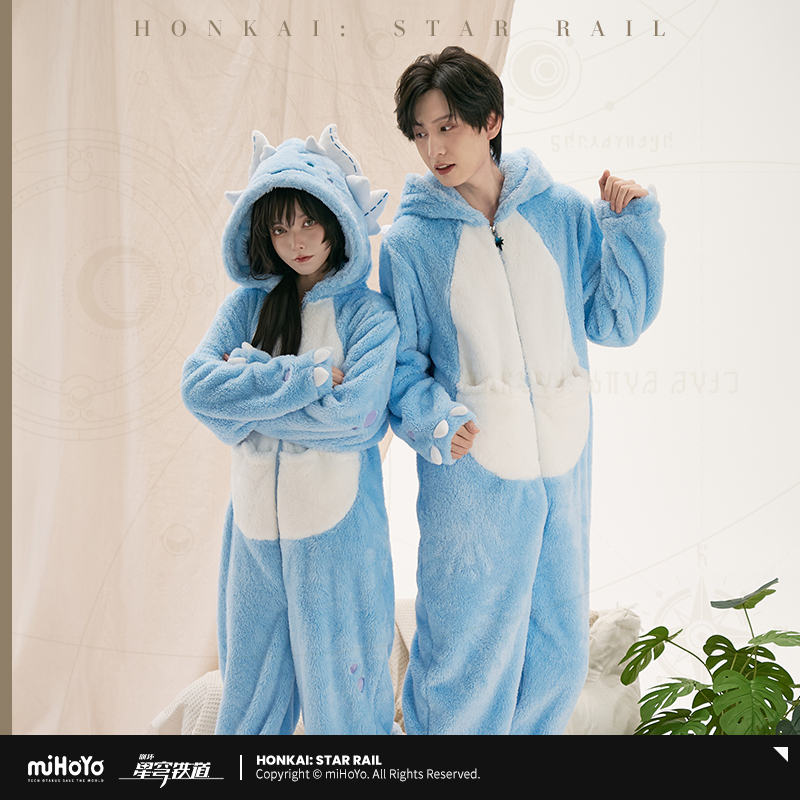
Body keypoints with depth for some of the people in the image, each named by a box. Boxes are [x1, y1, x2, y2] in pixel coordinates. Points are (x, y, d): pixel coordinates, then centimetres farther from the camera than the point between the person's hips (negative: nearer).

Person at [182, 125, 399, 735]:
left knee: (341, 688, 10)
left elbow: (357, 418, -19)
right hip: (256, 523, 4)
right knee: (249, 692, 17)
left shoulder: (370, 315, -6)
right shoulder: (247, 305, 4)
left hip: (338, 530, -3)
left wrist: (249, 386, -12)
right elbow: (198, 386, -10)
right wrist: (309, 376, -16)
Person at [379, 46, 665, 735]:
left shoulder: (562, 211, 2)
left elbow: (615, 321, 6)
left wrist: (633, 226, -4)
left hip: (562, 461, 3)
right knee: (467, 652, 6)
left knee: (560, 650, 16)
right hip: (468, 466, -3)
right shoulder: (411, 239, -4)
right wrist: (431, 420, -18)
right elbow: (399, 358, 0)